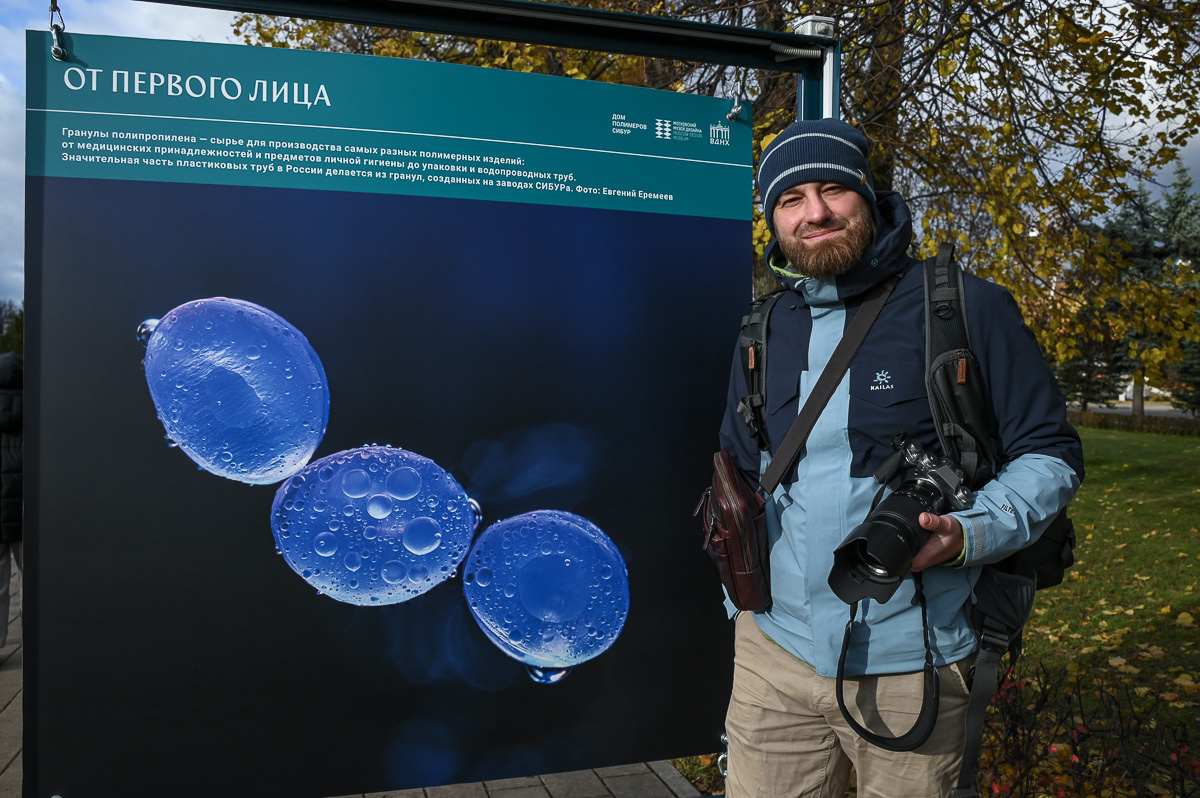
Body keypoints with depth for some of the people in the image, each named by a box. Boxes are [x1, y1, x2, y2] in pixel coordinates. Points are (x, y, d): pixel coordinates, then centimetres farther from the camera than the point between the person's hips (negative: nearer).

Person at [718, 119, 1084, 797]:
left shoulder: (967, 309, -6)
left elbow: (1052, 454, -3)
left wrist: (968, 536, -21)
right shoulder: (763, 333, 7)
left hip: (911, 664, -3)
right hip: (774, 651, 4)